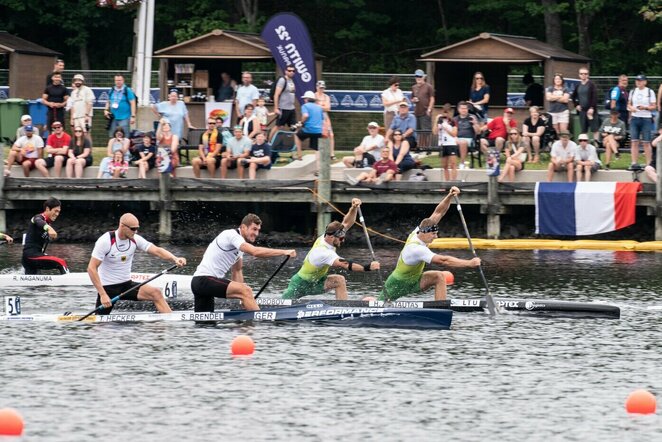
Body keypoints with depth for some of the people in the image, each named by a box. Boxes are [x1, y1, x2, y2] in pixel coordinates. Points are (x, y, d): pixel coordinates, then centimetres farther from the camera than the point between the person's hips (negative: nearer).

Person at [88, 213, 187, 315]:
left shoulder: (135, 240, -4)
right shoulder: (105, 241, -17)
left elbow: (157, 251, -12)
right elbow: (91, 268, -18)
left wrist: (175, 259, -33)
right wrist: (103, 294, -25)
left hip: (127, 285, 4)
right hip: (108, 287, -4)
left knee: (156, 293, -16)